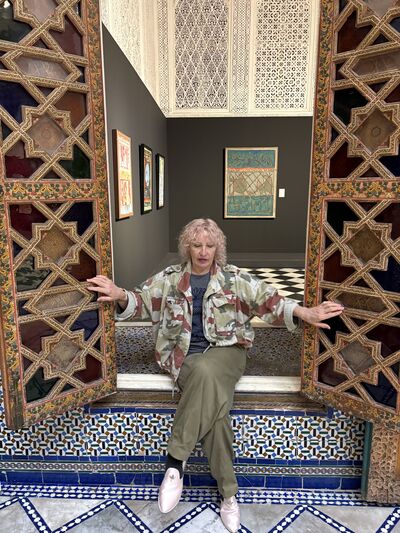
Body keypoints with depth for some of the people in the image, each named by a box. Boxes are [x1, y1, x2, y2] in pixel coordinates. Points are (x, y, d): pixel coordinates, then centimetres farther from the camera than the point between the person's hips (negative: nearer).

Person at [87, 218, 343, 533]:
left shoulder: (234, 278, 5)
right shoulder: (170, 278, 8)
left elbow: (269, 300, -3)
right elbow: (142, 300, 2)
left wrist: (303, 313, -21)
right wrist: (120, 295, -22)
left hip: (226, 350, 0)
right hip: (184, 354, 1)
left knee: (205, 372, -36)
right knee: (215, 404, -29)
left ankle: (176, 459, -21)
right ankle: (228, 493, -13)